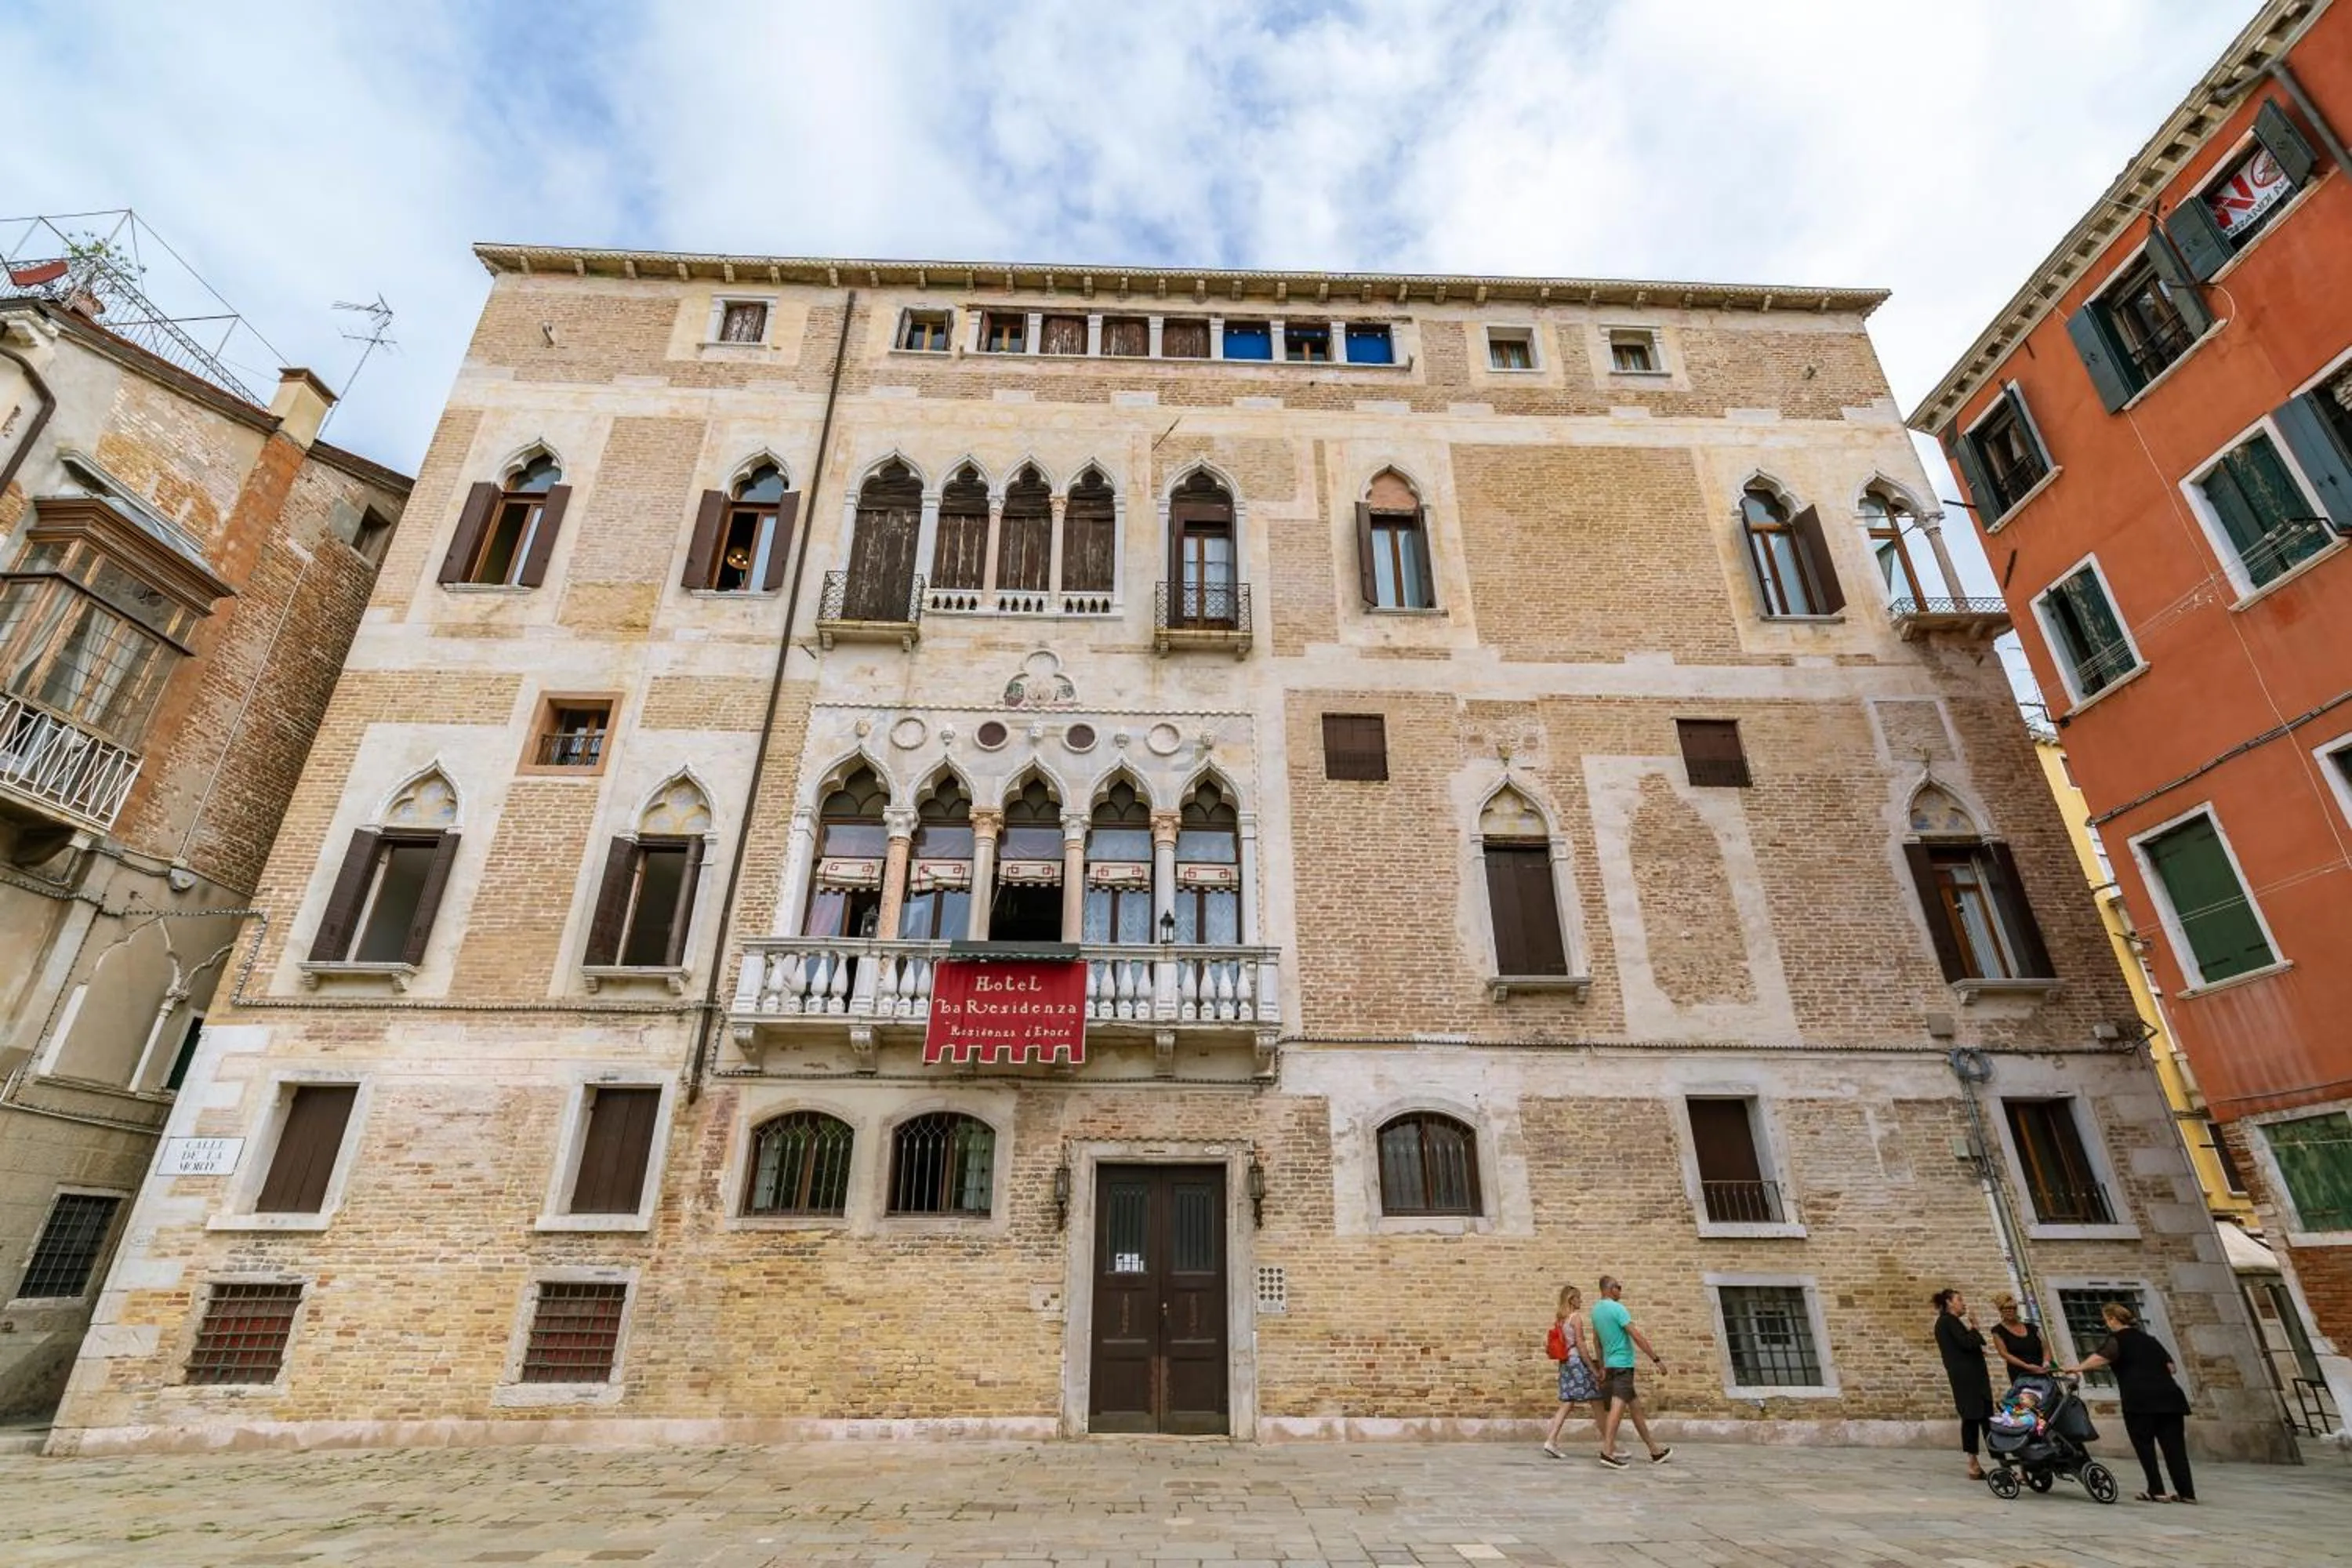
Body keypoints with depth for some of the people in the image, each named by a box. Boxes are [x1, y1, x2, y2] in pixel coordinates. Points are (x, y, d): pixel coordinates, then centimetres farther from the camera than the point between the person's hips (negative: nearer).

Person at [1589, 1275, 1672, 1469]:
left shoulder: (1596, 1309, 12)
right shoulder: (1617, 1308, -15)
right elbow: (1636, 1336, -19)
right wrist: (1656, 1358, -14)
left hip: (1610, 1364, 9)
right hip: (1623, 1363, -9)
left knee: (1635, 1405, 16)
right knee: (1618, 1405, -13)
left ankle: (1655, 1451, 25)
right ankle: (1607, 1451, -20)